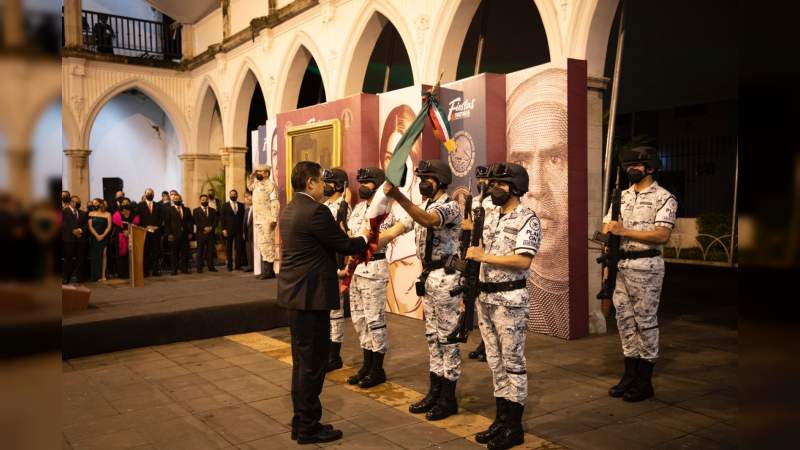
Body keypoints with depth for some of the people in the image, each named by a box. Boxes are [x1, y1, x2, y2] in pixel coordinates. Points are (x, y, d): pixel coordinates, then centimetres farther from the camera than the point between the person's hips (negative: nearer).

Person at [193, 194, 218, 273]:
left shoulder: (213, 210, 15)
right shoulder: (196, 210, 6)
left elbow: (216, 220, 7)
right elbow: (196, 222, -5)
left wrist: (211, 228, -9)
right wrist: (204, 228, -13)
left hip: (211, 233, 2)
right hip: (200, 233, -2)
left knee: (211, 250, 1)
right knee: (200, 251, -1)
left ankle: (211, 266, 6)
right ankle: (199, 268, 2)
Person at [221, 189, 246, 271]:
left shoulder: (241, 205, 10)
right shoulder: (225, 206, 7)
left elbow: (243, 217, 8)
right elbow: (223, 218, 3)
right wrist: (224, 229, -6)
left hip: (239, 230, 1)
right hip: (229, 230, -1)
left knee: (239, 248, -4)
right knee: (229, 248, 2)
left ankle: (238, 265, 1)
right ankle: (230, 266, 7)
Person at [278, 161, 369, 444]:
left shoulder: (289, 210, 12)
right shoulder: (315, 211, -18)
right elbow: (344, 245, -11)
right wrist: (364, 239, 7)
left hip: (295, 292, 10)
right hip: (311, 294, -10)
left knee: (302, 360, 16)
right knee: (312, 362, 0)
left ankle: (301, 422, 26)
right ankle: (308, 428, 10)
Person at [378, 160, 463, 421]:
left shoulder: (450, 207, -14)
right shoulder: (421, 209, 13)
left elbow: (428, 221, -36)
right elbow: (396, 229, 4)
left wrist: (398, 197, -49)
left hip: (445, 277, -9)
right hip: (428, 276, 9)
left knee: (447, 337, -1)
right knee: (433, 336, 14)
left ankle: (448, 399, 9)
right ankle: (435, 392, 24)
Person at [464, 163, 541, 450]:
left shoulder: (527, 220, -11)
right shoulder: (489, 216, 12)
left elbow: (523, 261, -21)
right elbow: (477, 247, 22)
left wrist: (484, 257, -19)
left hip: (510, 300, -7)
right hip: (485, 297, 8)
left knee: (513, 362, 2)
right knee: (495, 361, 14)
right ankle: (501, 420, 25)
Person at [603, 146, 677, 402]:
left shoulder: (663, 198, -5)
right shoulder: (622, 196, 15)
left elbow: (662, 235, -16)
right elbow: (608, 227, 14)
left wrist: (624, 231, -18)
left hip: (646, 267, -6)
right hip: (620, 265, 6)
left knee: (646, 321, 1)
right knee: (625, 320, 11)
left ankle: (644, 382, 10)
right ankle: (630, 375, 22)